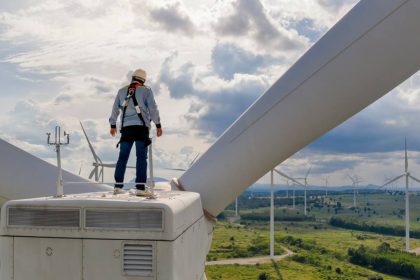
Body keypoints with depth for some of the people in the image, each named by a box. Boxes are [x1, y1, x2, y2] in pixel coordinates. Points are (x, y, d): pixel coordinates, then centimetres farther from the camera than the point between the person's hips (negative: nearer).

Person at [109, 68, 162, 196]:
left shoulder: (122, 91, 14)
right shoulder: (146, 90, 4)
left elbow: (115, 109, 17)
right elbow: (153, 108, -2)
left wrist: (113, 125, 25)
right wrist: (158, 125, 2)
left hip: (126, 128, 3)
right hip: (141, 127, -3)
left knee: (123, 157, 7)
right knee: (141, 157, -4)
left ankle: (118, 186, 7)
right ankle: (140, 187, -9)